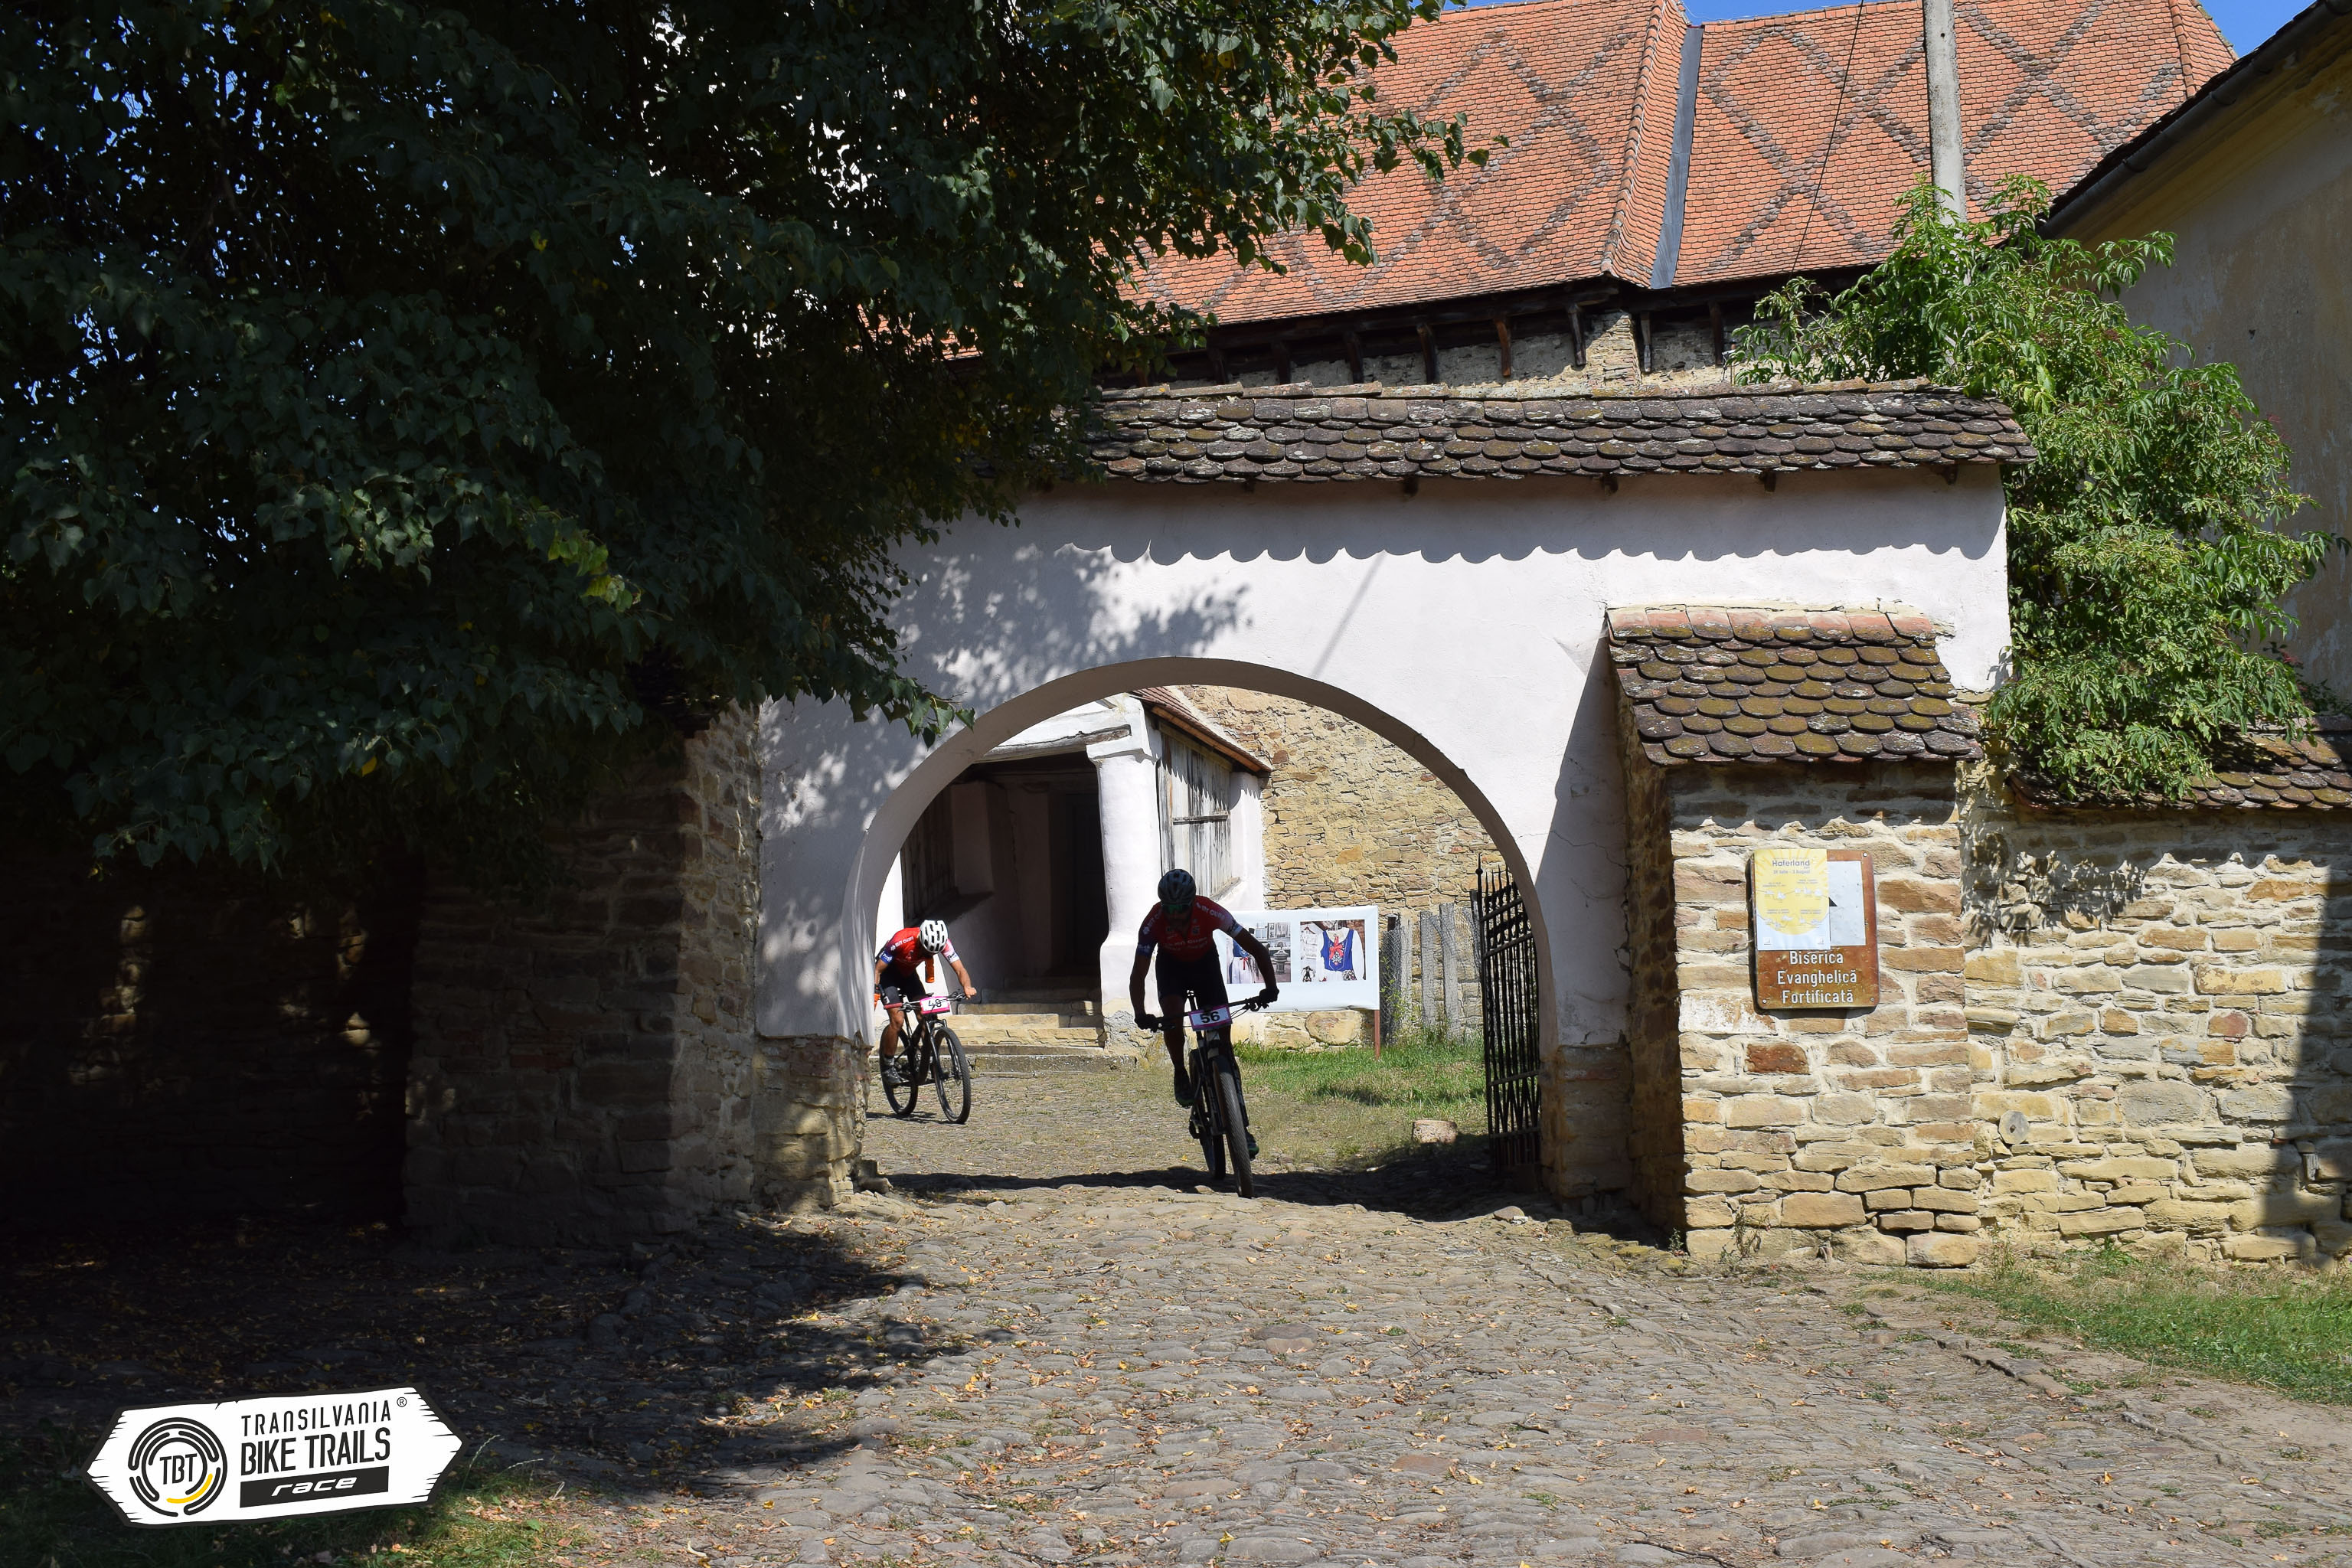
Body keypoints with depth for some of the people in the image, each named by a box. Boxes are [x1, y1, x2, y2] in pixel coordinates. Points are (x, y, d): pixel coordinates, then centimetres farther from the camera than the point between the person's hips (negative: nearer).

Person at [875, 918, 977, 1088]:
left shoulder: (943, 943, -26)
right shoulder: (901, 941, -37)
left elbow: (960, 970, -28)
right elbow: (877, 969, -29)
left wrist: (967, 987, -49)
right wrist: (874, 995, -40)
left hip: (909, 972, 5)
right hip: (888, 973, -5)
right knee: (897, 1019, -18)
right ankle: (888, 1066, -3)